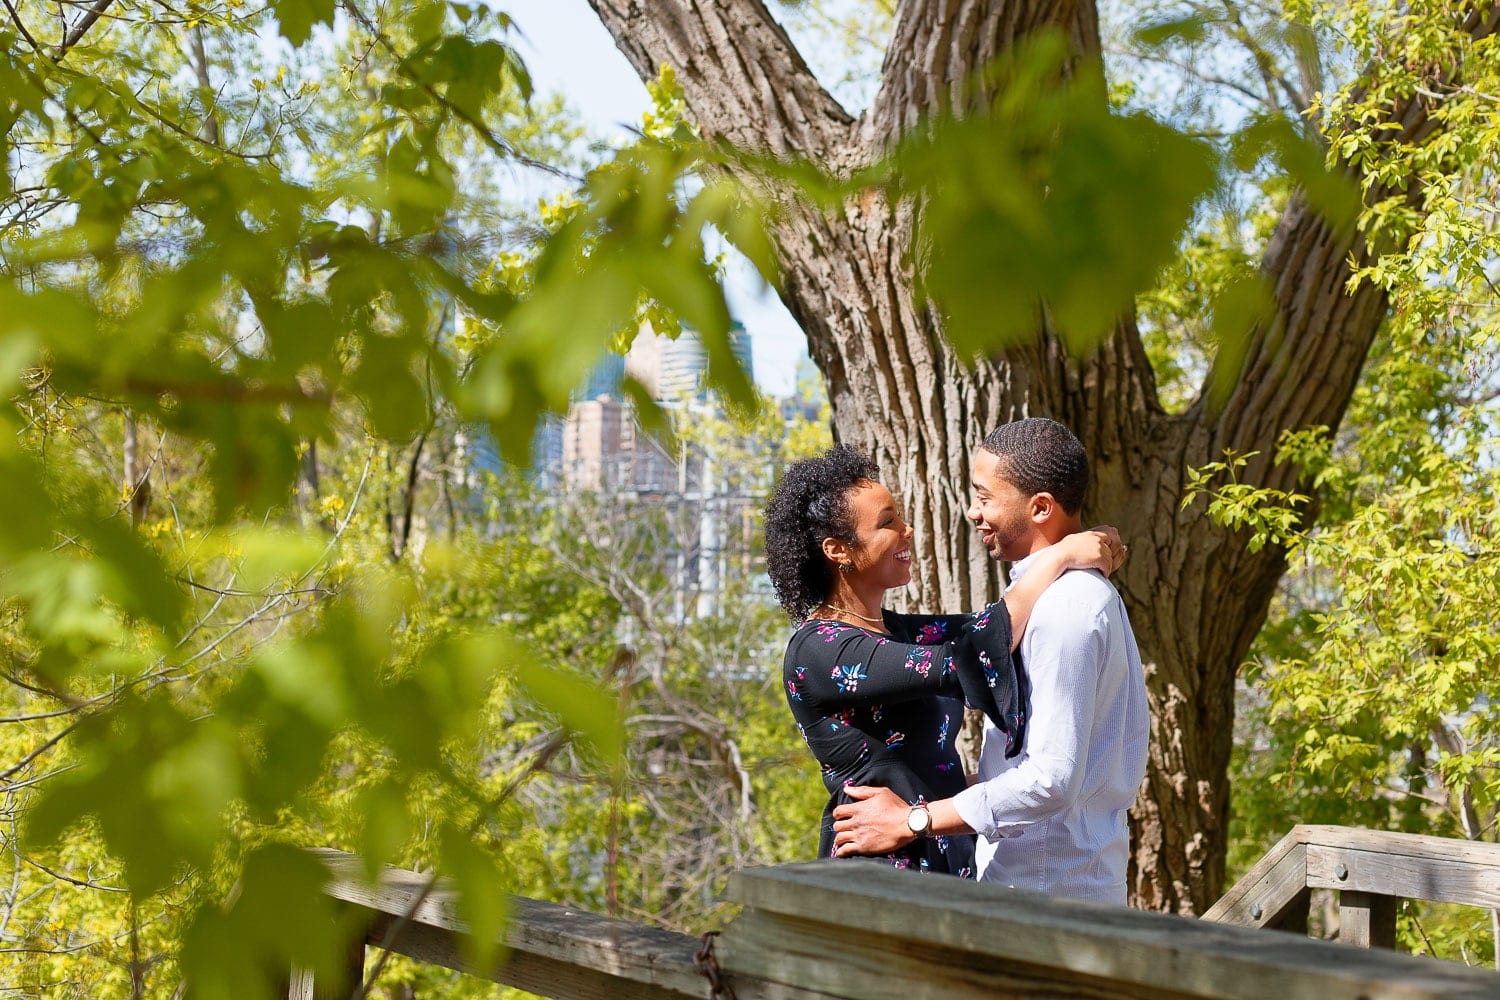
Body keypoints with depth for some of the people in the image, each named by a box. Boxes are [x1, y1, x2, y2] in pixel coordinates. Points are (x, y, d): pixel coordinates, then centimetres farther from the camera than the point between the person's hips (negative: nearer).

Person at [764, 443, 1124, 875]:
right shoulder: (816, 649, -17)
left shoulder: (895, 630, 11)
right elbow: (959, 664, -26)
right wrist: (1057, 560, -19)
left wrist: (1093, 551, -5)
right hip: (879, 861, -8)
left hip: (949, 857, 8)